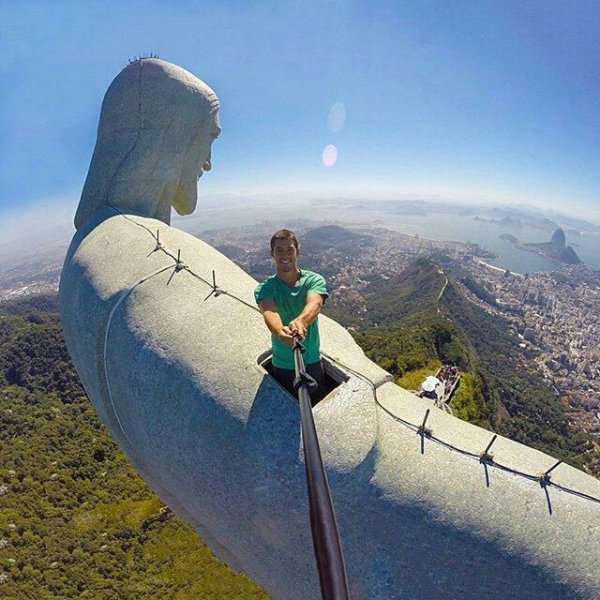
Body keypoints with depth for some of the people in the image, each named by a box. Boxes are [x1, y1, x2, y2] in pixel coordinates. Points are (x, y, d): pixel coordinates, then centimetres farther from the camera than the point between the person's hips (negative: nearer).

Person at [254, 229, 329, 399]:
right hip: (282, 367, -1)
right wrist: (280, 331, -55)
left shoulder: (314, 280, -10)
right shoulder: (265, 288, -11)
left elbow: (314, 303, -32)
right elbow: (269, 312, -32)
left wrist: (300, 321, -55)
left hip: (313, 364, 1)